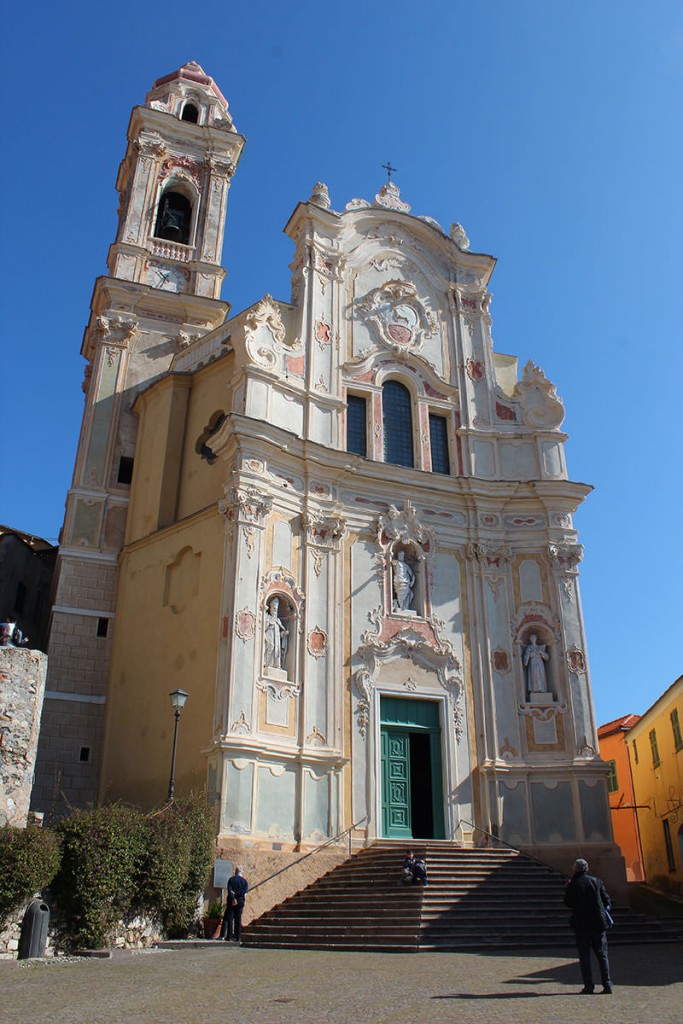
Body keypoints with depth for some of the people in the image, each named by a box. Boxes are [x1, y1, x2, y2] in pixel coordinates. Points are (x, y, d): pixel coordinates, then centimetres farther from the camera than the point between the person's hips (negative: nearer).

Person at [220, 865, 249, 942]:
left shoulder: (231, 879, 1)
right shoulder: (244, 881, 4)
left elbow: (229, 890, -11)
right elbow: (245, 892, -8)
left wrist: (233, 899, -18)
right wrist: (237, 894, -11)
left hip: (231, 902, -1)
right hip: (240, 902, 1)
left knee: (229, 919, 3)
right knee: (238, 919, 5)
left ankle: (229, 936, -1)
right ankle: (237, 937, 3)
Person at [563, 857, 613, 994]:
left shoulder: (572, 885, -5)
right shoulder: (596, 881, 1)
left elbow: (568, 903, 0)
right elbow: (606, 900, 4)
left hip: (581, 924, -2)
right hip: (599, 923, 2)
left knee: (584, 957, 5)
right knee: (602, 955, 10)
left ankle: (588, 986, 2)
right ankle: (607, 985, 5)